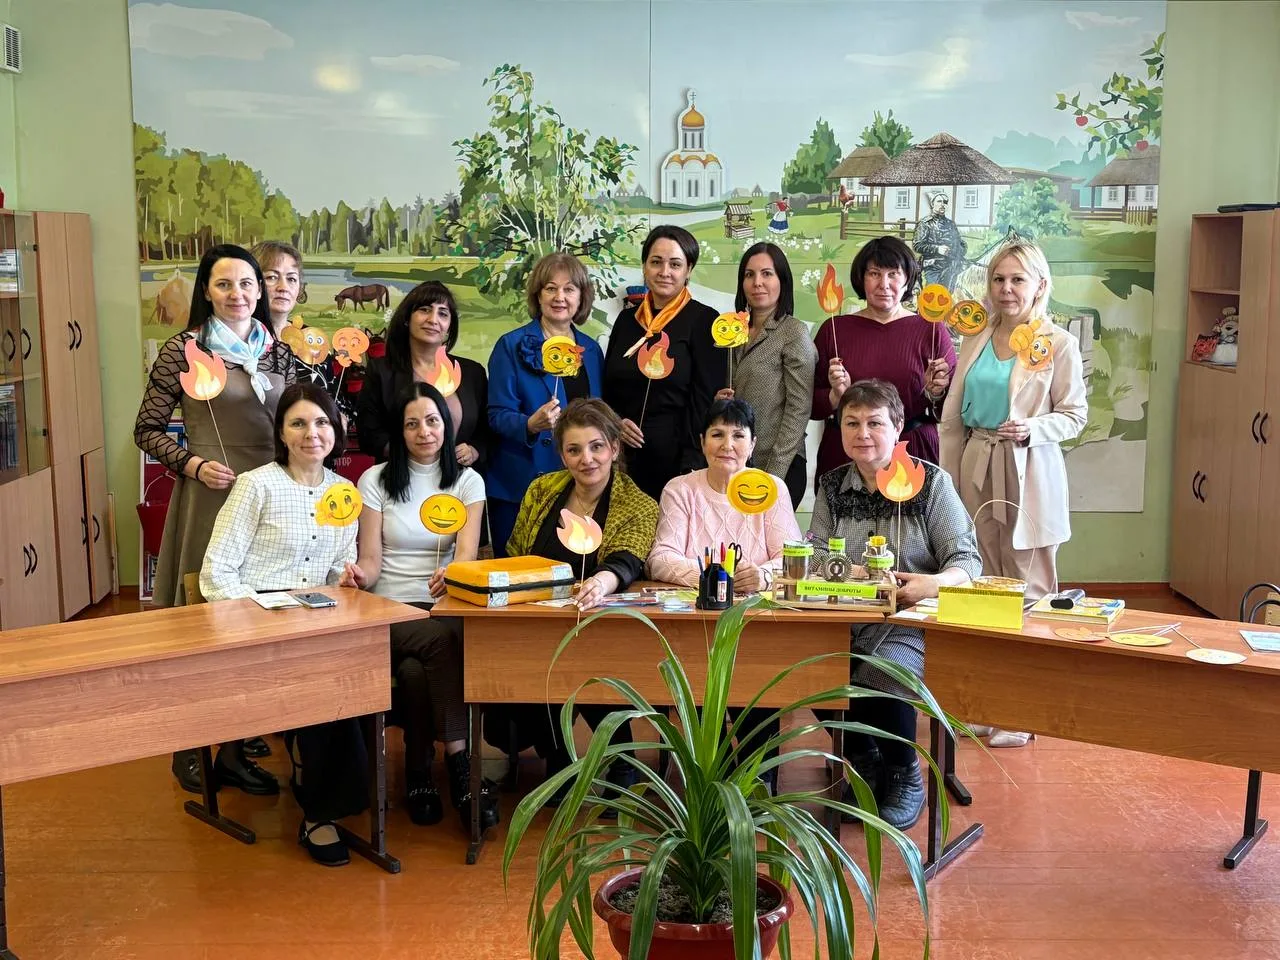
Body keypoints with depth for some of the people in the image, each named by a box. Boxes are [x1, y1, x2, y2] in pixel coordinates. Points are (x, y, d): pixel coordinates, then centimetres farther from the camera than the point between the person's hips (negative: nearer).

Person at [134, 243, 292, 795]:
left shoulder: (278, 350, 10)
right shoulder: (183, 350, -4)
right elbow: (147, 431, 0)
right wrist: (193, 464, -14)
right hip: (212, 495, -5)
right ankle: (192, 745, 12)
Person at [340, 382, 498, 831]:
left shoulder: (467, 481, 8)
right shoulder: (376, 480, 8)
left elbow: (466, 551, -8)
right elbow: (372, 561, 2)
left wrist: (452, 575, -32)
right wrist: (361, 575, -24)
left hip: (446, 608, 1)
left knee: (416, 670, -34)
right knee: (442, 639, -34)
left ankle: (420, 772, -19)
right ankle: (460, 763, -30)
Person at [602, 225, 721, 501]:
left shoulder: (704, 321, -4)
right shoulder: (627, 319, 11)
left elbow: (706, 401, -8)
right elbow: (608, 388, 17)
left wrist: (691, 468, -14)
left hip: (677, 456, -4)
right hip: (626, 457, 4)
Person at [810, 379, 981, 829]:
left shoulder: (930, 481, 1)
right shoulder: (831, 486, 13)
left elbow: (967, 559, -5)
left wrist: (935, 583, -28)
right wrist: (851, 572, -19)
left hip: (911, 623, -3)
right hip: (846, 621, 3)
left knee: (885, 672, -33)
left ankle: (905, 779, -1)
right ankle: (866, 769, 4)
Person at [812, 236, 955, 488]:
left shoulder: (931, 330, 4)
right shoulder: (834, 329, 5)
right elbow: (810, 405, 5)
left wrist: (935, 394, -13)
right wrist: (836, 396, -14)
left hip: (913, 457, 0)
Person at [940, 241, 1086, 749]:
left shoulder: (1058, 343, -4)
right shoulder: (975, 341, 10)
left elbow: (1075, 413, 0)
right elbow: (953, 417, 12)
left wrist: (1033, 428, -19)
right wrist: (948, 480, 8)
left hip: (1029, 474, -4)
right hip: (977, 471, 5)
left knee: (1029, 589, -1)